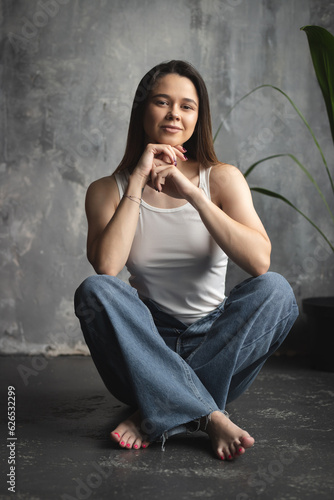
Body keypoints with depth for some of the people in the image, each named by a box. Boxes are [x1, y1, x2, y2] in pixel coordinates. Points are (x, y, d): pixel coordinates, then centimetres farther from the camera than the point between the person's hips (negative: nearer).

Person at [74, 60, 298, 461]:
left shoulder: (222, 178, -1)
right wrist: (138, 182, -17)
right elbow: (105, 266, -19)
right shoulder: (107, 190, 1)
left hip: (215, 344, 1)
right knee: (94, 290, -27)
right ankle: (208, 417, -27)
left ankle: (157, 417, -23)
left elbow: (259, 262, -17)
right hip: (147, 345, 0)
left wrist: (192, 194, -21)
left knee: (274, 289, -26)